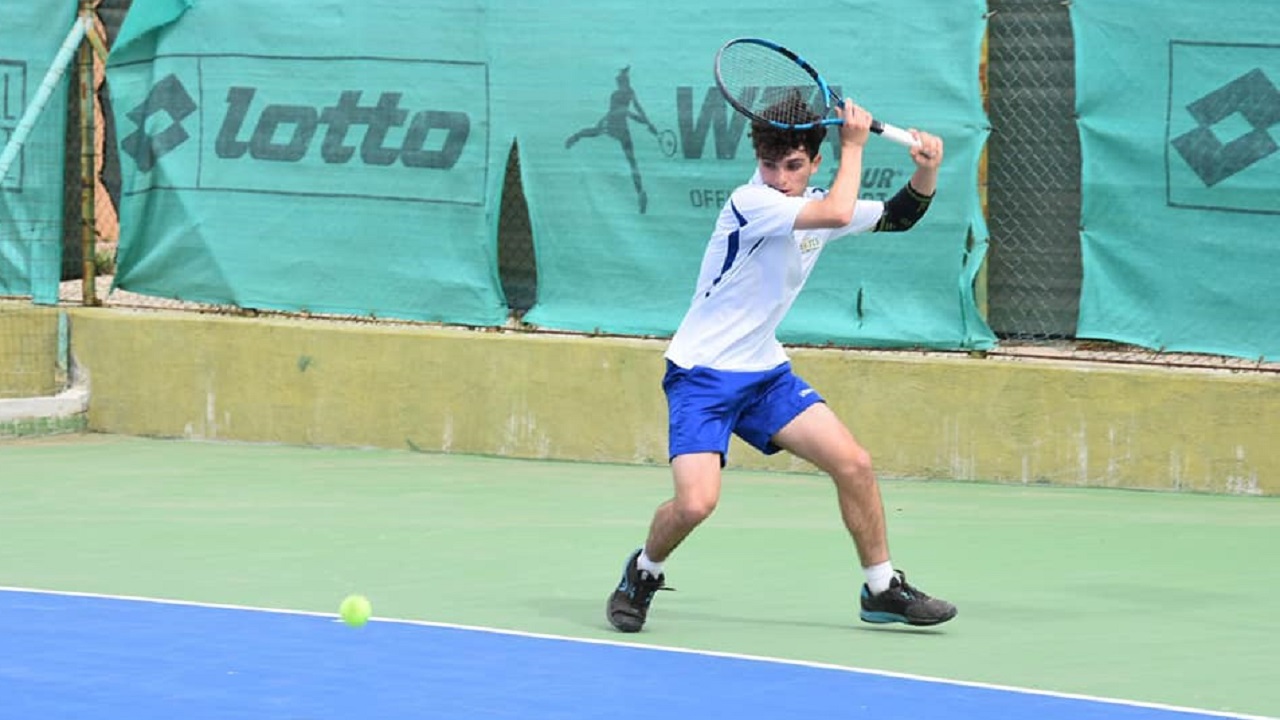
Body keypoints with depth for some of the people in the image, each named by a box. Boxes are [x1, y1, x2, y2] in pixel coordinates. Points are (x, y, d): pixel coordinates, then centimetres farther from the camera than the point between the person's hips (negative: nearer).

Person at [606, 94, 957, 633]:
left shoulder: (817, 204, 4)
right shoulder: (750, 203, -21)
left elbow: (898, 216, 17)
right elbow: (838, 212, -34)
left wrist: (926, 171, -3)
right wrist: (854, 145, -20)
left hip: (764, 371, 7)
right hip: (701, 374, -7)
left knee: (854, 464, -2)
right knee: (696, 502, -22)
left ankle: (882, 589, 14)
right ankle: (642, 574, 9)